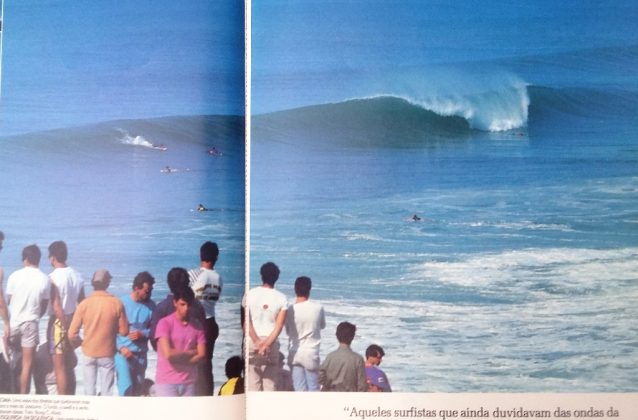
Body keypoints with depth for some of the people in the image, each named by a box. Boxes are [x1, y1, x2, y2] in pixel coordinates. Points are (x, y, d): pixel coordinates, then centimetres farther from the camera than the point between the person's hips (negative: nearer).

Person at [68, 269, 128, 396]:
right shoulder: (117, 303, -12)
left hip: (89, 353, 1)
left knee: (89, 390, 14)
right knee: (106, 391, 8)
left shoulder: (84, 304, -11)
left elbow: (72, 334, -10)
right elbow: (124, 331, -5)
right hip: (107, 353, -1)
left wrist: (82, 342, 10)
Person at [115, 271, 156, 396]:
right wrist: (121, 347, -17)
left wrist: (143, 334, -15)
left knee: (138, 389, 13)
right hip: (123, 353, -4)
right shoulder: (122, 303, -11)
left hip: (141, 354, 4)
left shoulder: (150, 305, -2)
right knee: (126, 387, -12)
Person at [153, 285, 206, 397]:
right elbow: (168, 354, -17)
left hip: (188, 382, 4)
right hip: (166, 381, -4)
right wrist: (191, 352, -5)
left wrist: (177, 357, -10)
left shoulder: (197, 326, 6)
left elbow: (201, 355, 0)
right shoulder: (165, 323, -7)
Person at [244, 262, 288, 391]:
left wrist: (257, 341, -11)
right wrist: (267, 344, -15)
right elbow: (279, 326, -11)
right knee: (270, 382, 5)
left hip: (252, 342, 0)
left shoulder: (250, 294, -1)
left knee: (252, 382, 4)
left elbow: (246, 321, -7)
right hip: (272, 343, 0)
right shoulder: (281, 298, -2)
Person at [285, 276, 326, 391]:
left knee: (299, 389, 5)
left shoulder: (290, 310, -7)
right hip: (311, 353, -1)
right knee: (313, 388, 7)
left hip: (294, 353, 1)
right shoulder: (318, 308, -8)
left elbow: (288, 331, 7)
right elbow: (322, 325, 11)